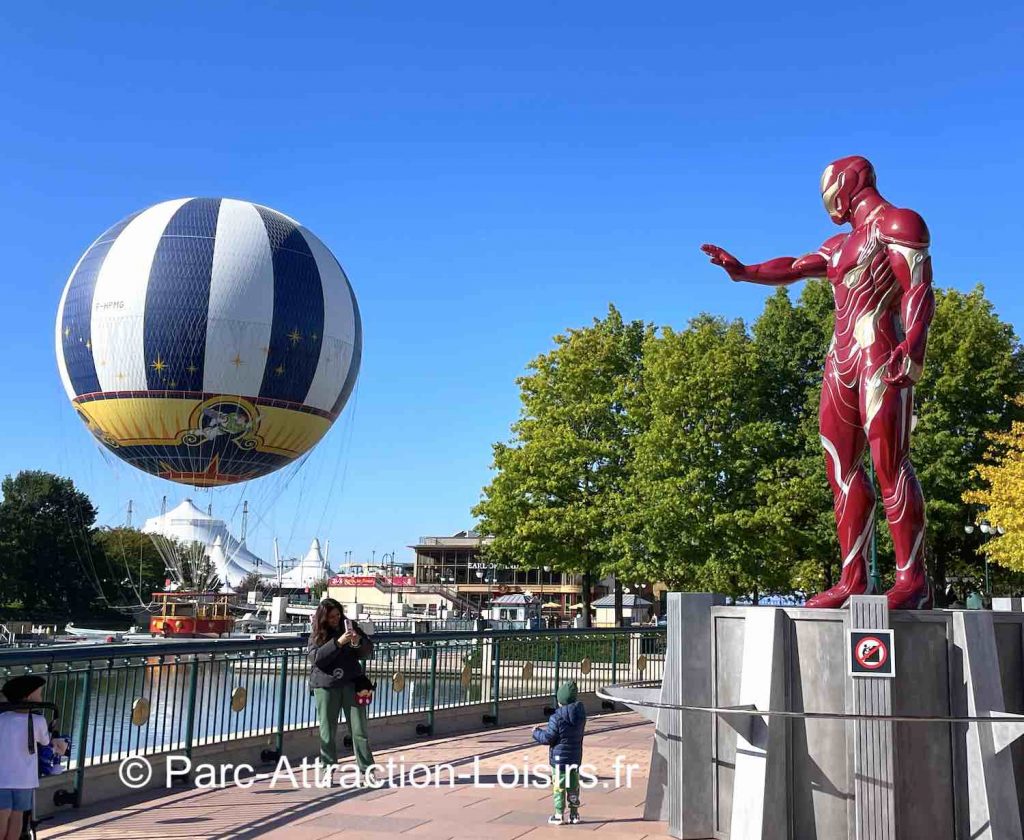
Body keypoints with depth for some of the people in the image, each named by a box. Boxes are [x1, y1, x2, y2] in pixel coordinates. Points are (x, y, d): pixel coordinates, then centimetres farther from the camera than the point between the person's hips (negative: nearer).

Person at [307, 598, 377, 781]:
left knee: (359, 729, 0)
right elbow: (316, 657, -16)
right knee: (327, 732, 5)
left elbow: (368, 652, 6)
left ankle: (366, 769, 7)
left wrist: (359, 642, -16)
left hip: (351, 683, 1)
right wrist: (338, 642, -25)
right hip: (326, 687, -1)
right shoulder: (317, 634, 1)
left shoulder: (351, 627, 5)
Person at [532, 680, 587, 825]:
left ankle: (559, 815, 7)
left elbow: (548, 737, -14)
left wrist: (536, 732, 5)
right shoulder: (580, 714, 2)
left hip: (560, 756, -6)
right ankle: (574, 813, 20)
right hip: (576, 756, 6)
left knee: (559, 786, 3)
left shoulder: (557, 718, -18)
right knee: (573, 786, 15)